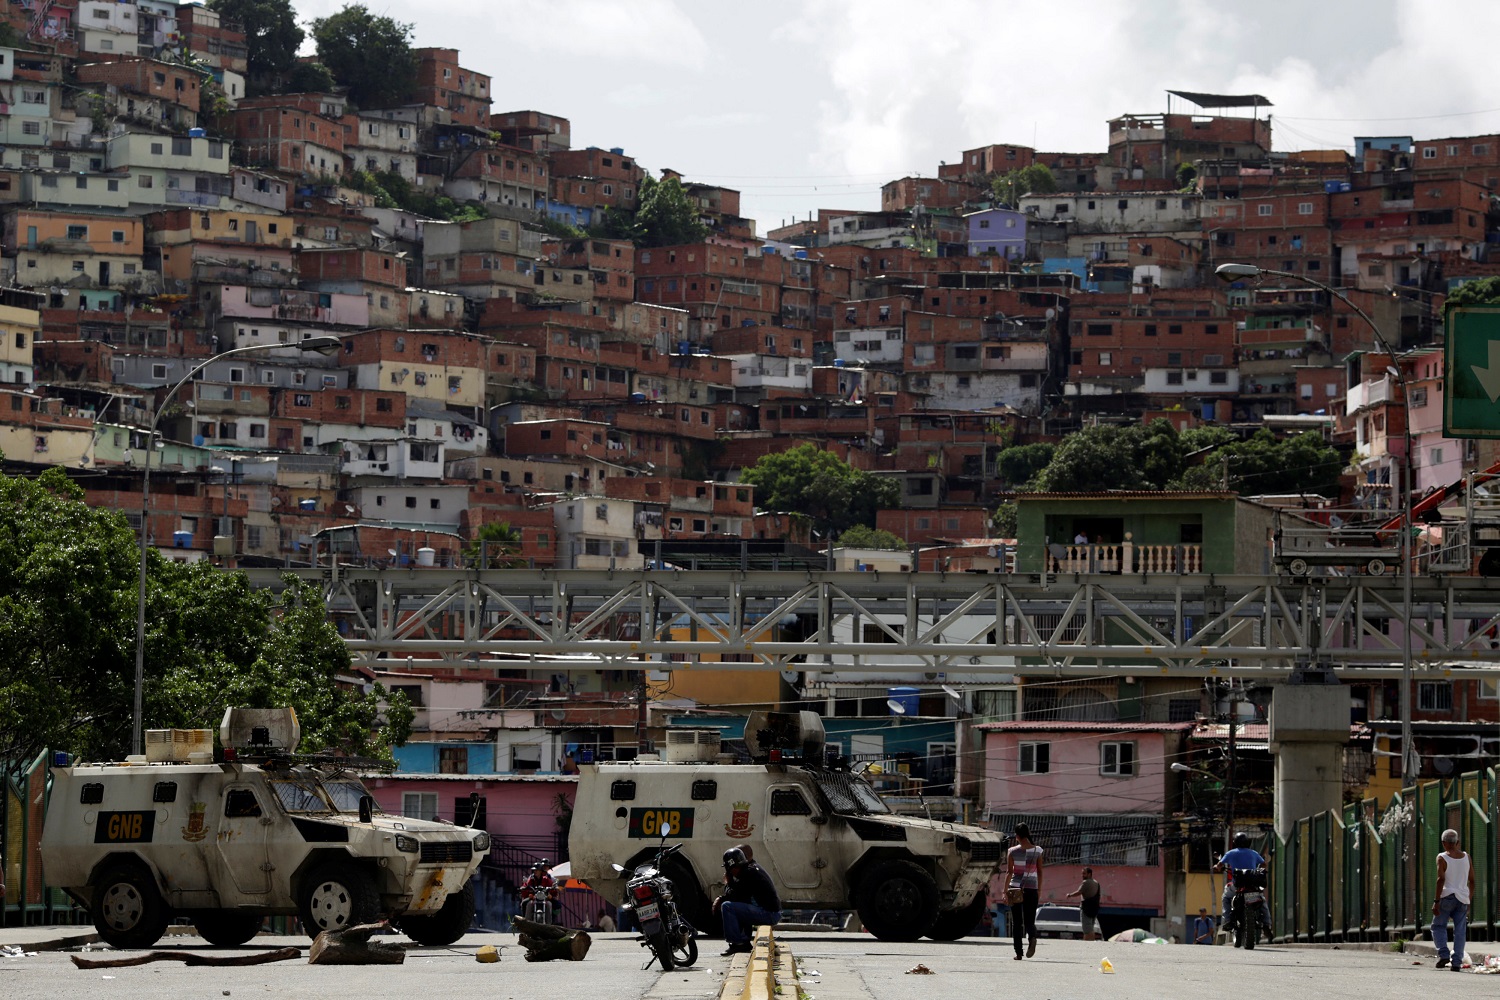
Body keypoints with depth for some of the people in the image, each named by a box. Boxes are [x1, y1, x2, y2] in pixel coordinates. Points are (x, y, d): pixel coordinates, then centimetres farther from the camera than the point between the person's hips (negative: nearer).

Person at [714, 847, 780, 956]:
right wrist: (722, 899, 9)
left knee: (727, 907, -13)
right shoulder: (754, 867, 17)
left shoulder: (748, 873, -14)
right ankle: (745, 942, 26)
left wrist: (727, 882, 5)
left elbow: (733, 896, -12)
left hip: (768, 914, -10)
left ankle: (736, 942, -9)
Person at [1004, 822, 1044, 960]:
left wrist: (1005, 890, -4)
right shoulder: (1037, 851, 2)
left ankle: (1018, 953, 4)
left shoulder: (1012, 851, -4)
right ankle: (1032, 938, -27)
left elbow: (1009, 872, -7)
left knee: (1017, 922, 7)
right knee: (1030, 920, 7)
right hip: (1032, 888, 1)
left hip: (1016, 887, -1)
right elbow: (1040, 872, 6)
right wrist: (1039, 889, 15)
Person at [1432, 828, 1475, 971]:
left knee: (1438, 926, 9)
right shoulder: (1466, 856, 10)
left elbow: (1441, 879, -14)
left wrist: (1437, 901, -13)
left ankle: (1444, 954, -9)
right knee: (1460, 931, 4)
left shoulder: (1442, 858, -4)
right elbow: (1472, 880, 12)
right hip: (1463, 898, 4)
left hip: (1447, 896, -4)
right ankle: (1456, 962, -3)